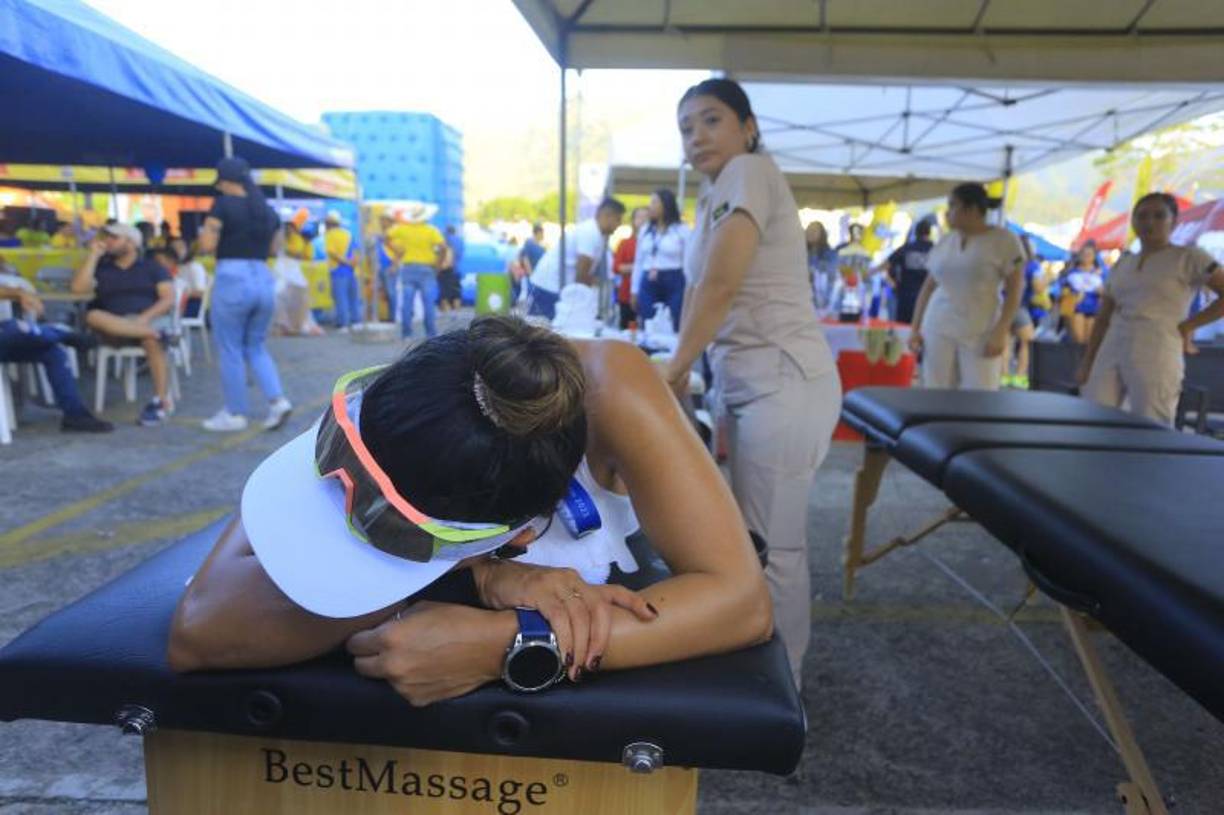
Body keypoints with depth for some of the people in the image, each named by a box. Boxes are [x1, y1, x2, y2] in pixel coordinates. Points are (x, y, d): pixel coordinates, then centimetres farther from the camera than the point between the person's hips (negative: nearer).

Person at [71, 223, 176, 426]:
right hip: (114, 325, 3)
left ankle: (161, 400, -37)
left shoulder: (152, 268, 12)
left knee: (152, 340, -37)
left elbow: (168, 299, -1)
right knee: (93, 316, -30)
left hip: (151, 319, -3)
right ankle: (153, 333, -37)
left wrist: (144, 318, -17)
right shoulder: (101, 268, 20)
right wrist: (93, 255, 5)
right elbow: (78, 287, 1)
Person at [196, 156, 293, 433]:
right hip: (264, 280, 6)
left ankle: (235, 415, 11)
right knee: (256, 346, 17)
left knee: (230, 350, 5)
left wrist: (204, 230, 11)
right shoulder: (268, 210, 13)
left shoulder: (223, 204, -5)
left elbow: (207, 246, -9)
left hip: (232, 279, -6)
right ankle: (278, 401, 0)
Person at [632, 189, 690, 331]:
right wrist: (635, 290, 11)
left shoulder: (682, 230, -3)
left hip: (674, 284, -4)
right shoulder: (645, 230, 12)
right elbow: (638, 262, 14)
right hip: (648, 285, 4)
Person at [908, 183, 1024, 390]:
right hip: (937, 330, 4)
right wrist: (915, 328, 7)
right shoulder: (944, 242, 11)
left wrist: (1000, 332, -12)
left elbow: (1014, 290, -3)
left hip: (980, 334, -4)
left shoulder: (1004, 240, -1)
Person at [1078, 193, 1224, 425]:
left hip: (1156, 356, -5)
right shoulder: (1121, 264, 17)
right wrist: (1086, 363, 11)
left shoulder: (1189, 258, 4)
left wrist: (1188, 325, -5)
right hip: (1110, 353, 5)